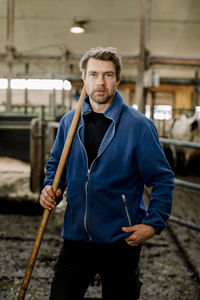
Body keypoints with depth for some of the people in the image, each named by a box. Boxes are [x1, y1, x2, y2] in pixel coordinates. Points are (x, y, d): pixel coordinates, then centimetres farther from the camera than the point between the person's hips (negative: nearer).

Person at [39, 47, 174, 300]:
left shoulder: (138, 125, -9)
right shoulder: (69, 121, 3)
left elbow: (162, 179, -5)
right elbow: (56, 163, 17)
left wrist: (154, 223, -13)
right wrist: (51, 189, -2)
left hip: (121, 239, -3)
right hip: (75, 235, 3)